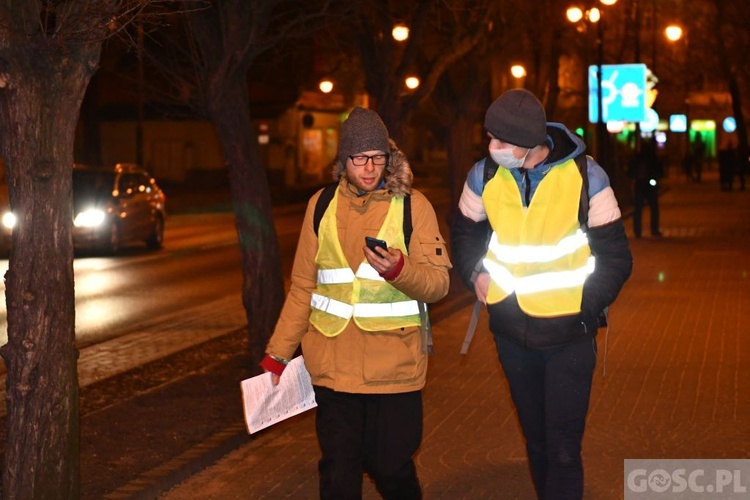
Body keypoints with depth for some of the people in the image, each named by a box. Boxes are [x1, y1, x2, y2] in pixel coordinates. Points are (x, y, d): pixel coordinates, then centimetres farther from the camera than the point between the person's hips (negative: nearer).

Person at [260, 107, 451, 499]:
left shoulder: (413, 205, 0)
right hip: (333, 363, 2)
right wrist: (278, 352, 12)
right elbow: (303, 286, 13)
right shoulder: (321, 205, 7)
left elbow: (438, 283, -4)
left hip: (393, 364, -2)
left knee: (390, 467, 2)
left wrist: (399, 270, -23)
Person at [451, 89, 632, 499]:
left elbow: (615, 257, -5)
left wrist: (584, 309, -11)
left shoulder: (585, 177, -13)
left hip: (569, 335, -3)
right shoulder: (484, 175, -4)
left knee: (562, 450, -5)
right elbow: (464, 234, 15)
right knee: (536, 440, 17)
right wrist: (476, 273, 0)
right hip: (512, 332, 3)